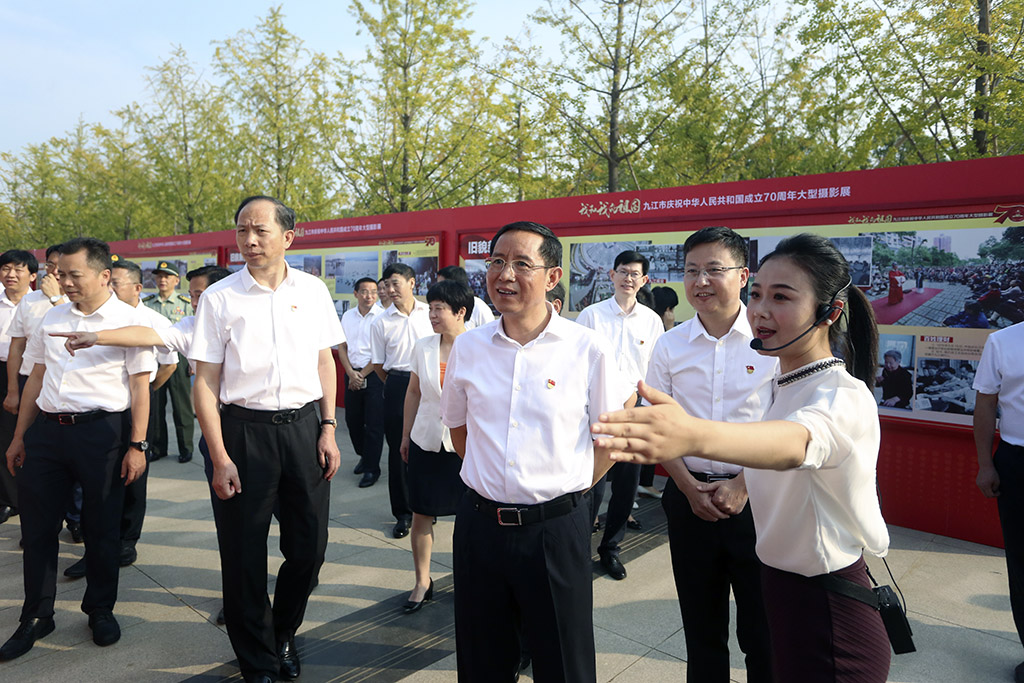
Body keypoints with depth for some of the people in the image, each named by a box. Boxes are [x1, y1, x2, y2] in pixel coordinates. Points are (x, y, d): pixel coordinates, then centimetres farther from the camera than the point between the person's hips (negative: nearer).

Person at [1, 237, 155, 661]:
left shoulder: (128, 320, -4)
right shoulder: (52, 319, 12)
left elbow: (140, 387, -7)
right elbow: (36, 379, 17)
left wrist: (137, 445, -11)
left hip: (101, 431, -5)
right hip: (47, 430, 5)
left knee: (102, 529, 7)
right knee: (37, 527, 11)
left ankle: (101, 611, 27)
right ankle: (36, 617, 27)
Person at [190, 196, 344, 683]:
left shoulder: (313, 290, 2)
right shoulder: (219, 298, -5)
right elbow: (205, 382, -4)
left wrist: (328, 429, 4)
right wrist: (220, 457, -9)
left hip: (303, 425, 2)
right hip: (244, 429, -2)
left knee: (309, 547, 10)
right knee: (244, 555, 8)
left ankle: (283, 636, 39)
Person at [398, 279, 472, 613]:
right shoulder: (422, 348, 3)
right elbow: (414, 392, 12)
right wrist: (405, 435, 13)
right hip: (427, 441, 3)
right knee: (421, 514, 7)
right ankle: (422, 583, 24)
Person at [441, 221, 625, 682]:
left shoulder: (587, 349, -9)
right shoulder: (467, 347, 0)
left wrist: (568, 486, 2)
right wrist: (486, 478, 11)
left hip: (556, 527, -2)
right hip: (479, 523, 3)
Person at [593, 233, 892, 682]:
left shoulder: (845, 397, -24)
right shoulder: (786, 386, 6)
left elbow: (795, 442, -48)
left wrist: (692, 435, -65)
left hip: (830, 618, -8)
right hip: (783, 589, 8)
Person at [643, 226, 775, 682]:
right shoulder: (670, 346, 1)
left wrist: (743, 485, -11)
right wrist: (690, 488, -5)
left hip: (754, 498, -2)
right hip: (689, 496, 2)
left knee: (761, 628, 8)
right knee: (701, 627, 15)